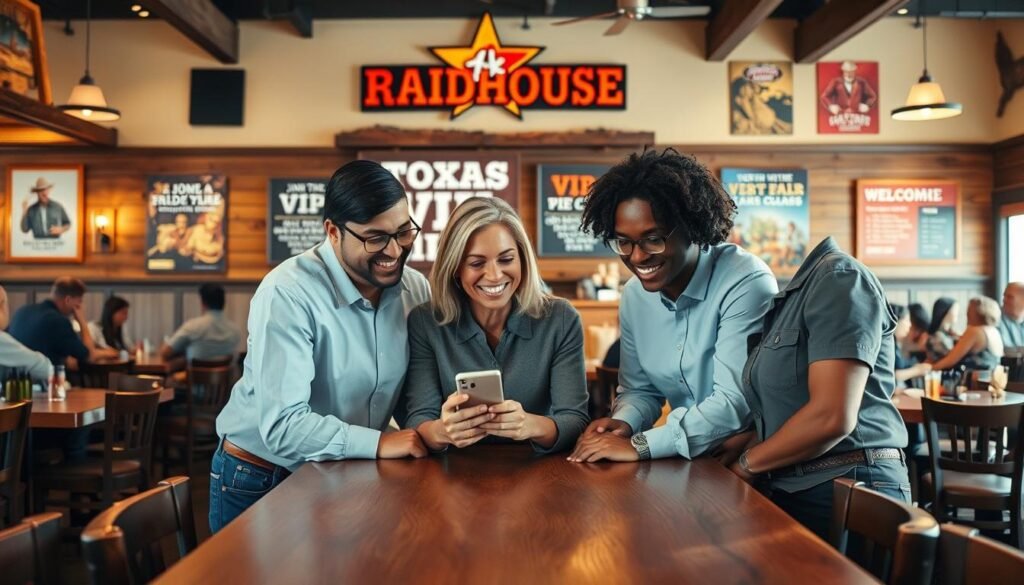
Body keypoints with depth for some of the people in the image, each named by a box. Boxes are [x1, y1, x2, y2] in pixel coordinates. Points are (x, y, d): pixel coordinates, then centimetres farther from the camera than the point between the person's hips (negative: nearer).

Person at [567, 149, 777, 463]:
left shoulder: (746, 284, -18)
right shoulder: (634, 295, 3)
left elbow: (735, 402, -22)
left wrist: (639, 446, -23)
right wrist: (623, 423, -9)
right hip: (688, 460, 5)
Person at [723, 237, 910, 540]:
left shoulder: (838, 277, -15)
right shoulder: (791, 294, 13)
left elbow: (831, 417, -24)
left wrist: (747, 462, -10)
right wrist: (745, 441, -5)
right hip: (792, 491, 8)